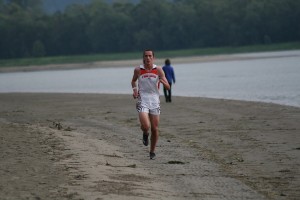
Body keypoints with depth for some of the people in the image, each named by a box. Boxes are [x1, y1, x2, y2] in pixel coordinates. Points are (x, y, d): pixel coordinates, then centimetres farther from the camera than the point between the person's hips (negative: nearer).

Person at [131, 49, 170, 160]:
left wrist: (162, 81, -22)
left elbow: (168, 87, -1)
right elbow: (133, 80, 19)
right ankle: (145, 134, 16)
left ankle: (152, 152, 23)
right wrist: (134, 89, 0)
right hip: (142, 101, -1)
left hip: (154, 102, 2)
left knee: (155, 129, 4)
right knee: (145, 126, -21)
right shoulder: (138, 70, -2)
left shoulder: (158, 70, -2)